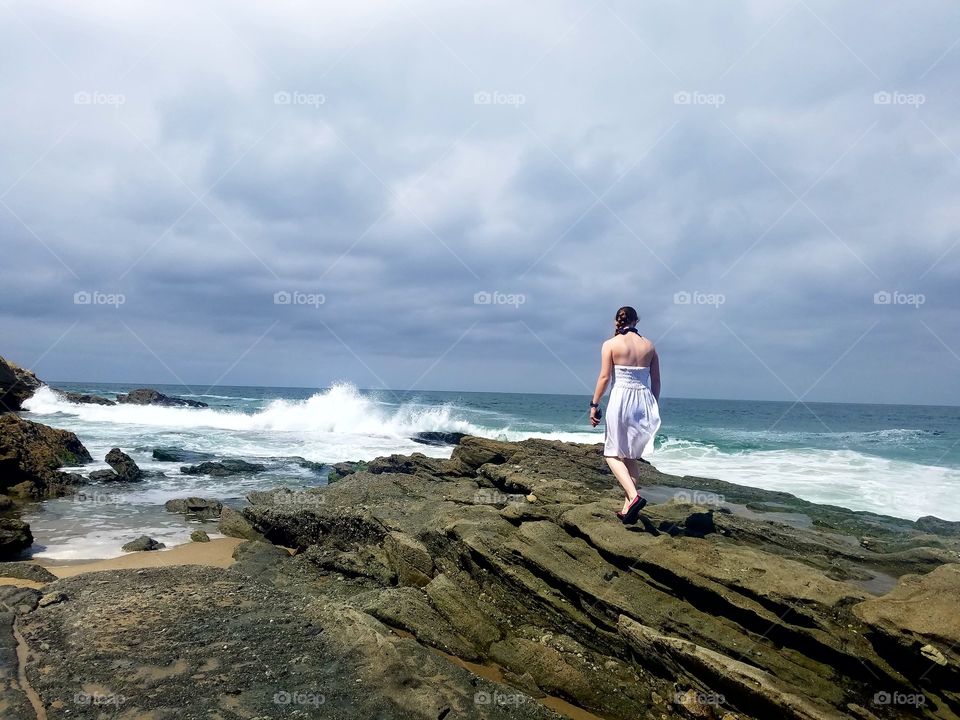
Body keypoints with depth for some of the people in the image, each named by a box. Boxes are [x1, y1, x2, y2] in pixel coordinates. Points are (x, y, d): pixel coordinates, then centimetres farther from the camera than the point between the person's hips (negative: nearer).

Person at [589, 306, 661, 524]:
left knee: (613, 454, 5)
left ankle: (633, 496, -15)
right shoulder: (649, 346, 8)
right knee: (631, 456, 13)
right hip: (644, 401, 4)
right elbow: (656, 381, 10)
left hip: (620, 399, -4)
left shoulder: (610, 344, -3)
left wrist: (594, 405, -1)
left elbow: (604, 377, -8)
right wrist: (654, 406, 20)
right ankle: (628, 507, 12)